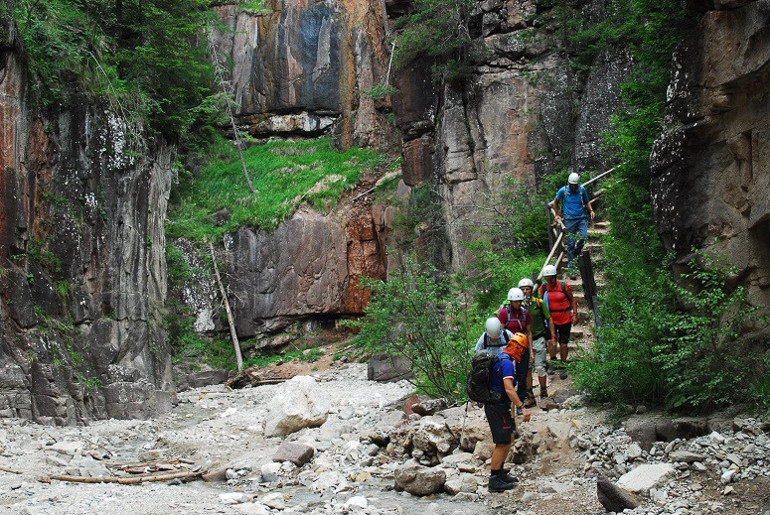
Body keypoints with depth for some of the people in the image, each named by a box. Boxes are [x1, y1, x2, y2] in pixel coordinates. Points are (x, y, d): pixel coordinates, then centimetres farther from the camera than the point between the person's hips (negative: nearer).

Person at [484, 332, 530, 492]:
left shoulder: (500, 358, 13)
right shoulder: (507, 363, -20)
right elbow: (509, 389, -29)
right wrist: (522, 407, -29)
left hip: (500, 406, 10)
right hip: (497, 407, -10)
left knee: (509, 439, 18)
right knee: (502, 443, -7)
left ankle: (499, 473, 27)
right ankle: (494, 480, -3)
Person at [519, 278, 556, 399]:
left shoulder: (539, 303, -7)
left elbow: (549, 320, 2)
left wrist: (553, 337, -2)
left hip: (539, 339, -2)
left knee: (540, 368, -4)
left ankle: (544, 392, 13)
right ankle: (528, 394, 14)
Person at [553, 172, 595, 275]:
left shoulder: (582, 190, 4)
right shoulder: (563, 191, -2)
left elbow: (586, 202, 19)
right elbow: (555, 202, 15)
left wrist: (591, 210, 2)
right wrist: (557, 215, 16)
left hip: (581, 218, 2)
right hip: (570, 220, -2)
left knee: (584, 237, -16)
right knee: (570, 243, -2)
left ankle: (576, 251, 15)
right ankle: (571, 265, 5)